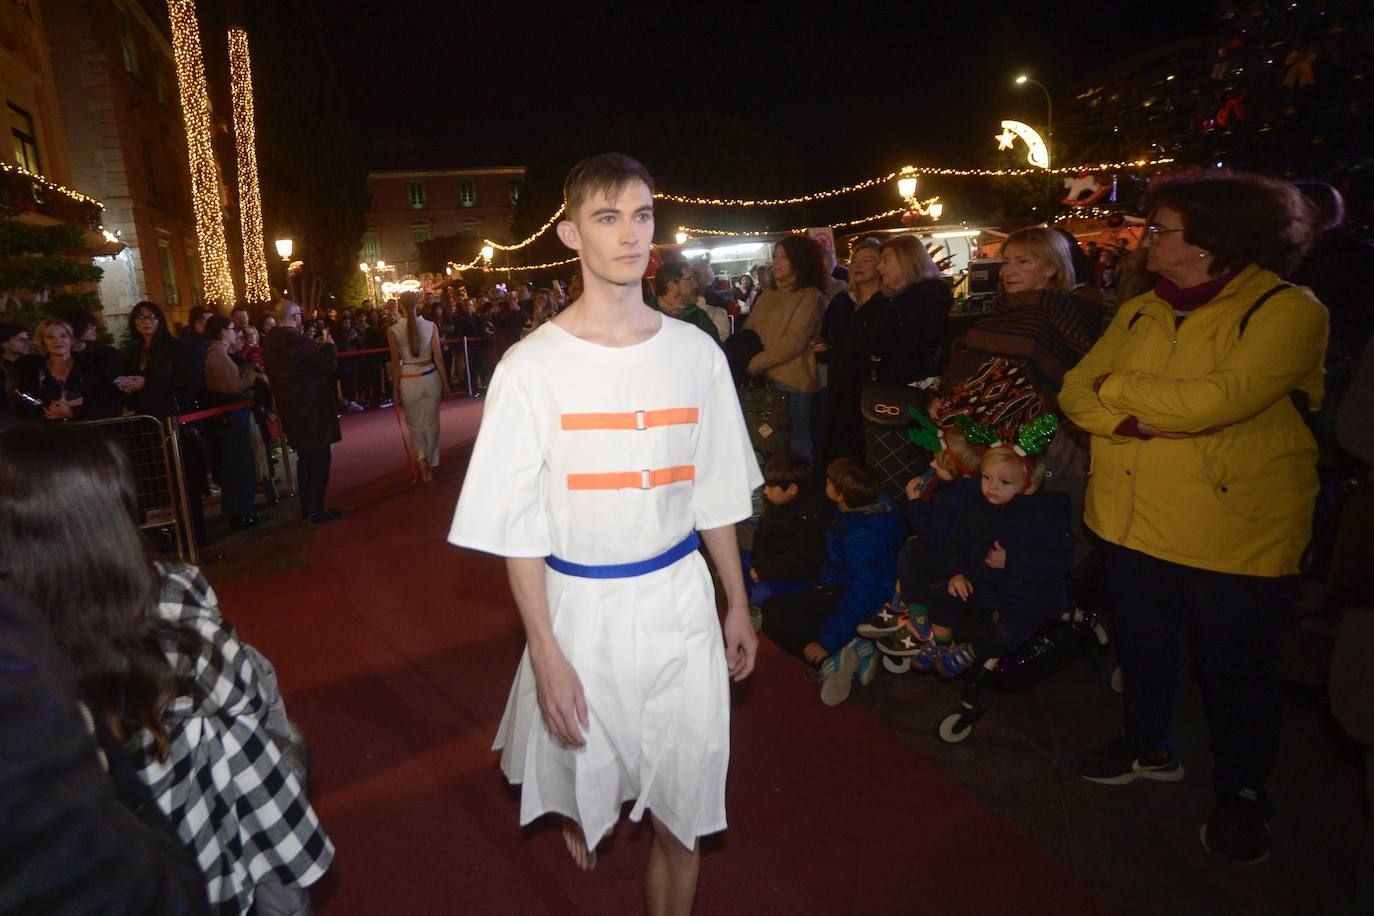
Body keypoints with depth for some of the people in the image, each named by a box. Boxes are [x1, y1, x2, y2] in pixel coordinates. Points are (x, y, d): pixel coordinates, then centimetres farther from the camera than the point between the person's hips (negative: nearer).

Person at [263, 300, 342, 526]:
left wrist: (317, 346, 16)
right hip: (312, 409, -8)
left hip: (290, 411, 8)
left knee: (304, 458, 19)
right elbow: (329, 365, -14)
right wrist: (328, 344, 2)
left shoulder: (269, 345, 5)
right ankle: (315, 511, 2)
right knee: (319, 459, 1)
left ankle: (306, 508, 26)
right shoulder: (301, 343, -20)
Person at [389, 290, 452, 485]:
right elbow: (438, 357, -2)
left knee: (414, 426, 14)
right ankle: (431, 466, 24)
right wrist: (445, 384, 6)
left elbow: (395, 363, -5)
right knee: (431, 424, 15)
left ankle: (422, 459, -9)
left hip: (409, 381, -1)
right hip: (430, 377, 1)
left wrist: (396, 391, 3)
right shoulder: (430, 325, -3)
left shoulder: (394, 330, -7)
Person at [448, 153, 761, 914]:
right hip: (580, 603, -1)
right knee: (583, 767, 23)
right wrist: (546, 653, -11)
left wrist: (738, 605, 9)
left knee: (682, 806, 10)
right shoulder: (531, 367, -11)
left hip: (681, 598, 2)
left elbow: (715, 495, 6)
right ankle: (579, 812, 59)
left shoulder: (696, 354, -2)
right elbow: (517, 528, -9)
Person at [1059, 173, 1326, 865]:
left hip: (1234, 529, -5)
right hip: (1133, 517, 6)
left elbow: (1211, 400, -27)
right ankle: (1147, 746, 44)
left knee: (1235, 667, 11)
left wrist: (1116, 386, -13)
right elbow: (1077, 389, -2)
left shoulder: (1287, 310, -13)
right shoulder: (1140, 312, 7)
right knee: (1142, 643, 20)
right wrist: (1139, 420, -21)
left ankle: (1242, 793, 33)